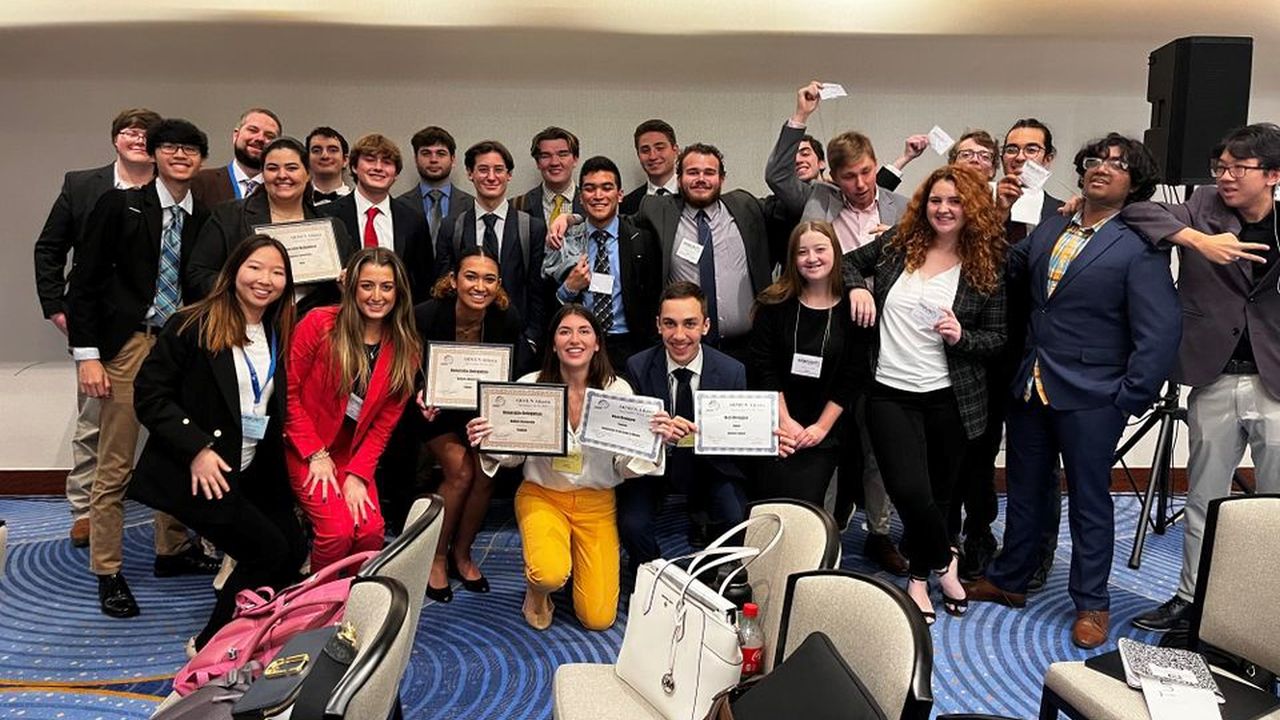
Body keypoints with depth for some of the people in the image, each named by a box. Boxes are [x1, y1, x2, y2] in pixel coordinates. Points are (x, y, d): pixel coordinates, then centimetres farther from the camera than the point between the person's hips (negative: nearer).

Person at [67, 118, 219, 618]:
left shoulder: (203, 219, 8)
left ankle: (172, 550, 28)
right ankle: (107, 572, 14)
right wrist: (87, 355, -9)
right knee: (115, 466, 1)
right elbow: (85, 280, -3)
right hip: (128, 345, -4)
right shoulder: (120, 205, -1)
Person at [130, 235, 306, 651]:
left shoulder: (281, 334, 8)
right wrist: (197, 449, -21)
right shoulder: (192, 326, -11)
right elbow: (149, 395, -13)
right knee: (269, 551, -13)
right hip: (197, 473, -7)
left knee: (294, 550, 2)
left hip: (256, 472, 7)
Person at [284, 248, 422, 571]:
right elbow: (288, 391, -8)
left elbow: (385, 423, 0)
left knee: (372, 530, -18)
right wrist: (316, 454, -11)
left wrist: (357, 474, -10)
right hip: (306, 450, -3)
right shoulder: (319, 323, -11)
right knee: (339, 530, -20)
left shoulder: (406, 349, -1)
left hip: (354, 455, 3)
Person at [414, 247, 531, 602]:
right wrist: (420, 398, -32)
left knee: (487, 470, -18)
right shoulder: (426, 315, -23)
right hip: (438, 409, -2)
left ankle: (462, 553, 5)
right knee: (460, 471, -21)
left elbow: (517, 375, -5)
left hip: (485, 409, 3)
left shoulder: (507, 319, -16)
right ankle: (437, 557, 1)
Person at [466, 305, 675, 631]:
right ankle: (538, 591, 9)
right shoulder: (530, 386, -12)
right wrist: (485, 443, -24)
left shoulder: (618, 390, -10)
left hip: (596, 502, 1)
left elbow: (627, 465, -8)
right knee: (551, 573, -32)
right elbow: (513, 454, -2)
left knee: (598, 618, -2)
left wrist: (655, 441, -27)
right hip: (542, 494, -1)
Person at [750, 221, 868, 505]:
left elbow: (853, 376, -3)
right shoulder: (774, 304, -1)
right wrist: (785, 421, -8)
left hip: (825, 432, 0)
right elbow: (763, 367, -3)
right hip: (776, 426, 1)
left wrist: (822, 427, -7)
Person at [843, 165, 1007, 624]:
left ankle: (920, 577, 36)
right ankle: (944, 559, 19)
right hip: (890, 393, 0)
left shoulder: (988, 266, -1)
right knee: (910, 491, -12)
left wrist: (961, 336, -19)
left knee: (938, 494, 10)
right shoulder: (897, 244, 3)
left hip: (949, 398, 0)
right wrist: (857, 287, -3)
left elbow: (998, 338, 2)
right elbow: (850, 261, 18)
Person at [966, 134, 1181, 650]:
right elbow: (1006, 272, 18)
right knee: (1025, 490, 18)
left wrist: (1130, 399, -15)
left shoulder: (1140, 248, -11)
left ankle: (1091, 603, 24)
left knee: (1089, 500, 8)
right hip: (1031, 389, 6)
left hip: (1091, 398, -6)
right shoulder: (1048, 229, 8)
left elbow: (1161, 332, -14)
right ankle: (1008, 581, 35)